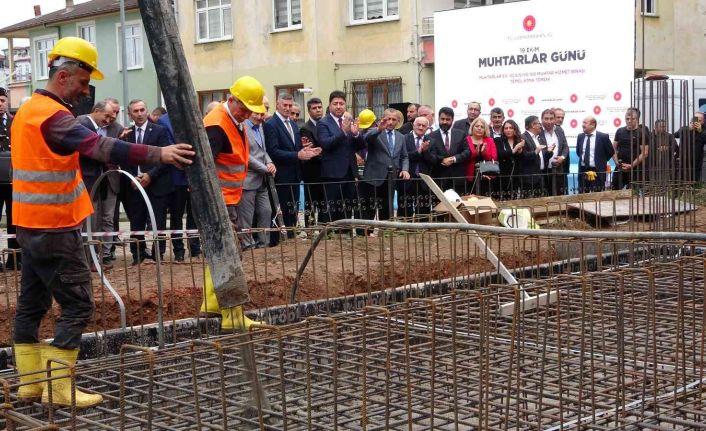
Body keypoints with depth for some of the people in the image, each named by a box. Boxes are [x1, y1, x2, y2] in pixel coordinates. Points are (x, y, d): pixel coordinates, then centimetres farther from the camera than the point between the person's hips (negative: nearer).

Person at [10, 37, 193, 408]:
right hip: (55, 228, -10)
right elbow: (99, 146, -32)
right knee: (77, 305, -6)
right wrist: (158, 154, -38)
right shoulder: (52, 116, -19)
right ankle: (59, 387, -4)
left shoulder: (27, 111, 13)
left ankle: (30, 382, 19)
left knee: (32, 303, 12)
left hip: (30, 224, 10)